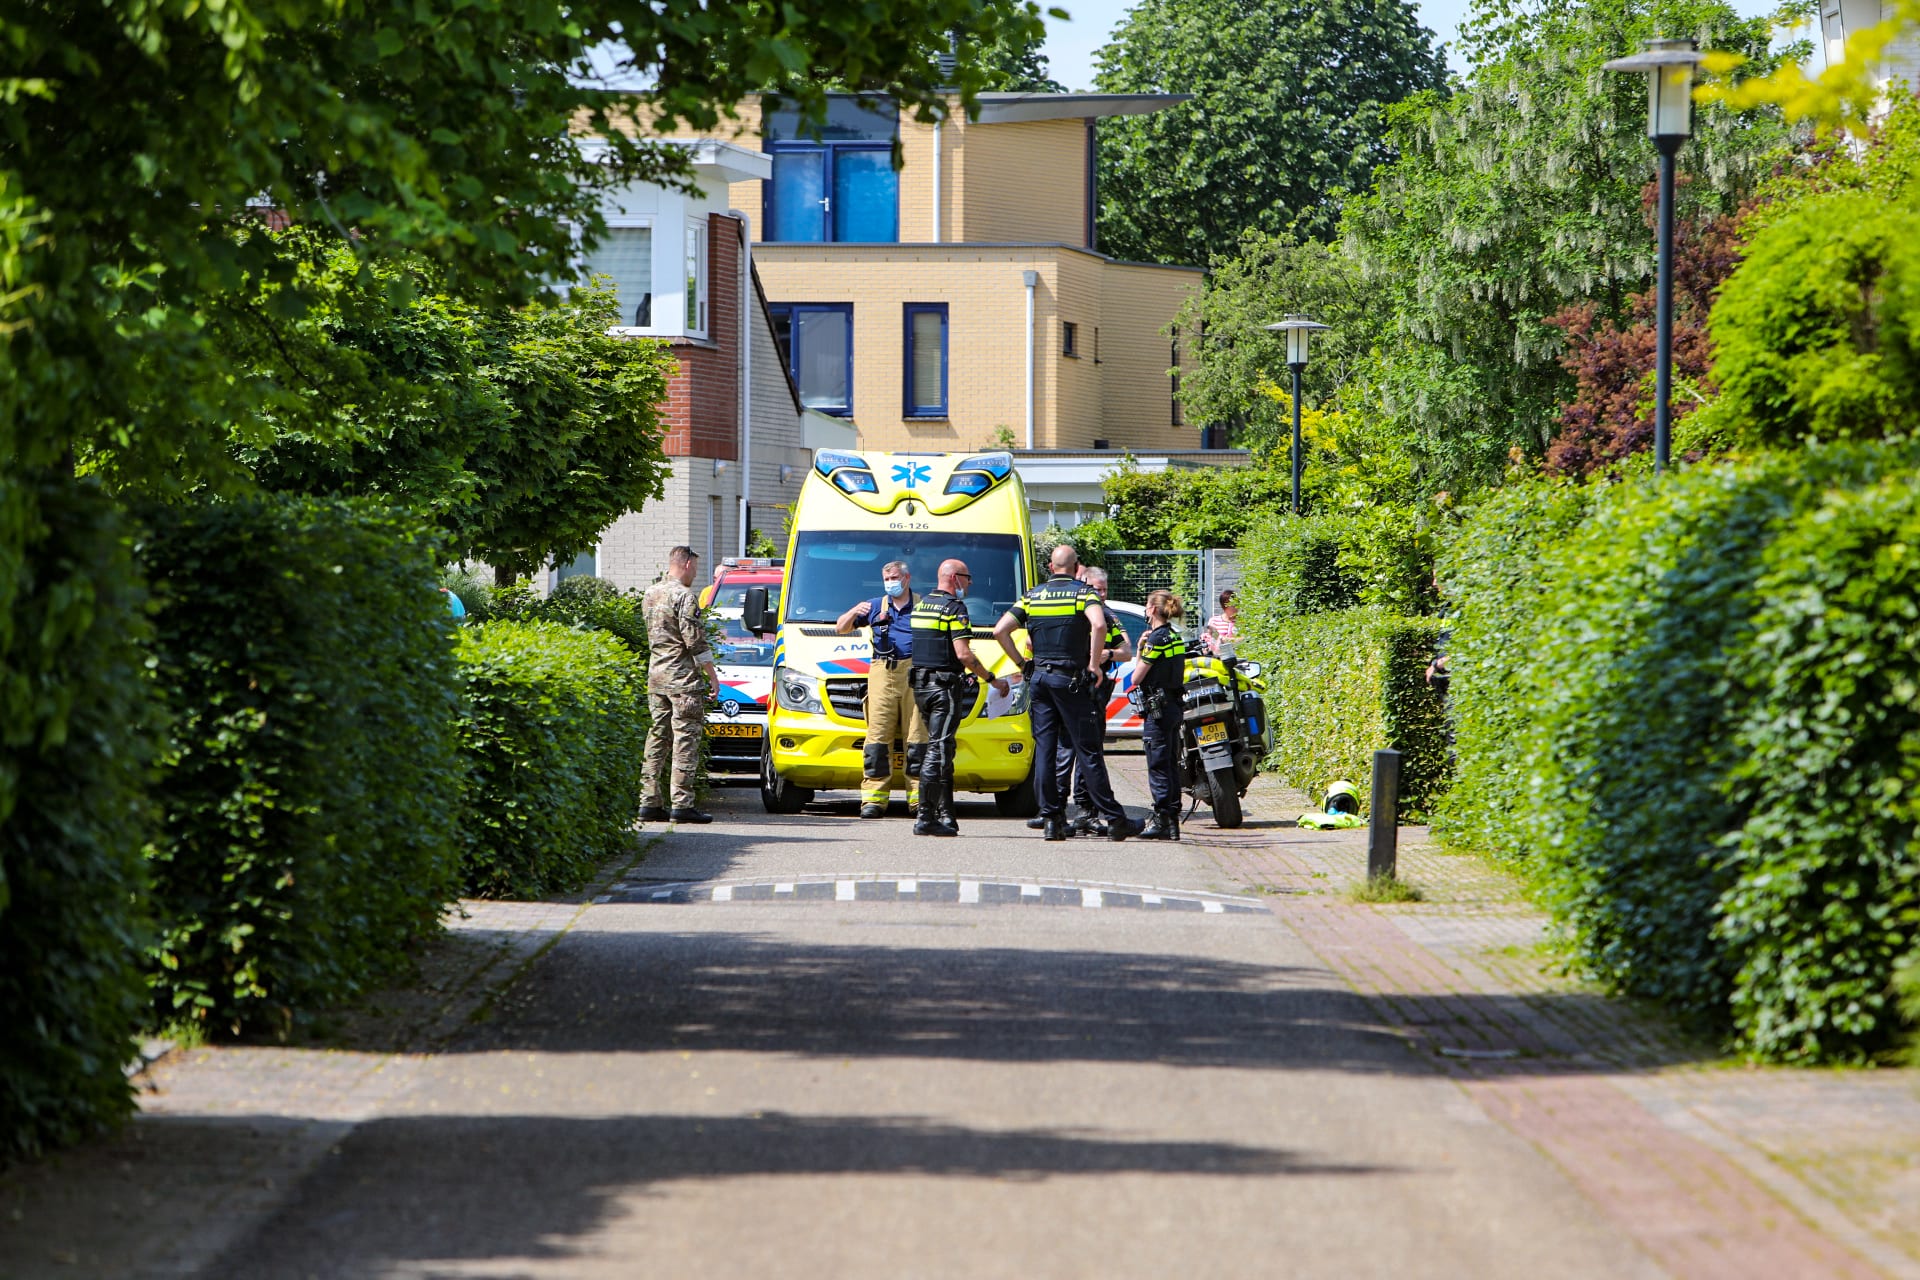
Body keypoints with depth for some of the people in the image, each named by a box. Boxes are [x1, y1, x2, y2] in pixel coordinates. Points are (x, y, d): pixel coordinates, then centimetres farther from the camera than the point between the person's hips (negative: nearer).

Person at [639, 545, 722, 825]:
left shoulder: (650, 595, 14)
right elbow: (695, 640, -15)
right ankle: (682, 805, -8)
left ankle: (649, 802, 9)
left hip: (655, 677, 8)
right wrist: (712, 675, -9)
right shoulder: (684, 596, -12)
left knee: (657, 738, 11)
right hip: (683, 678, -8)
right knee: (685, 739, -5)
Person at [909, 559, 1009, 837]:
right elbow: (963, 654, -18)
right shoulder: (954, 607, -11)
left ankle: (945, 816, 14)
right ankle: (925, 818, -13)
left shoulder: (921, 604, 16)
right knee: (938, 750, -9)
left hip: (920, 687, 9)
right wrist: (992, 680, -7)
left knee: (942, 750, 14)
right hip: (945, 687, -9)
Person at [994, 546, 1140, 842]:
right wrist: (1095, 665, -14)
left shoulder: (1032, 596, 9)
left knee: (1044, 749, 6)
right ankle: (1114, 819, 0)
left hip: (1039, 678, 4)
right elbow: (1099, 624, -23)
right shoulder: (1084, 593, -4)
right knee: (1088, 751, -2)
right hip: (1071, 680, -4)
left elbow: (1000, 631, 4)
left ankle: (1050, 818, 2)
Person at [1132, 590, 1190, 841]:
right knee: (1171, 765, 12)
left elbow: (1136, 678, -13)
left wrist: (1140, 649, 1)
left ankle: (1161, 820, -8)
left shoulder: (1157, 639, -15)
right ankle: (1173, 820, 14)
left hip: (1157, 709, -9)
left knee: (1158, 765, -7)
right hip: (1174, 706, 9)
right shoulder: (1176, 638, 11)